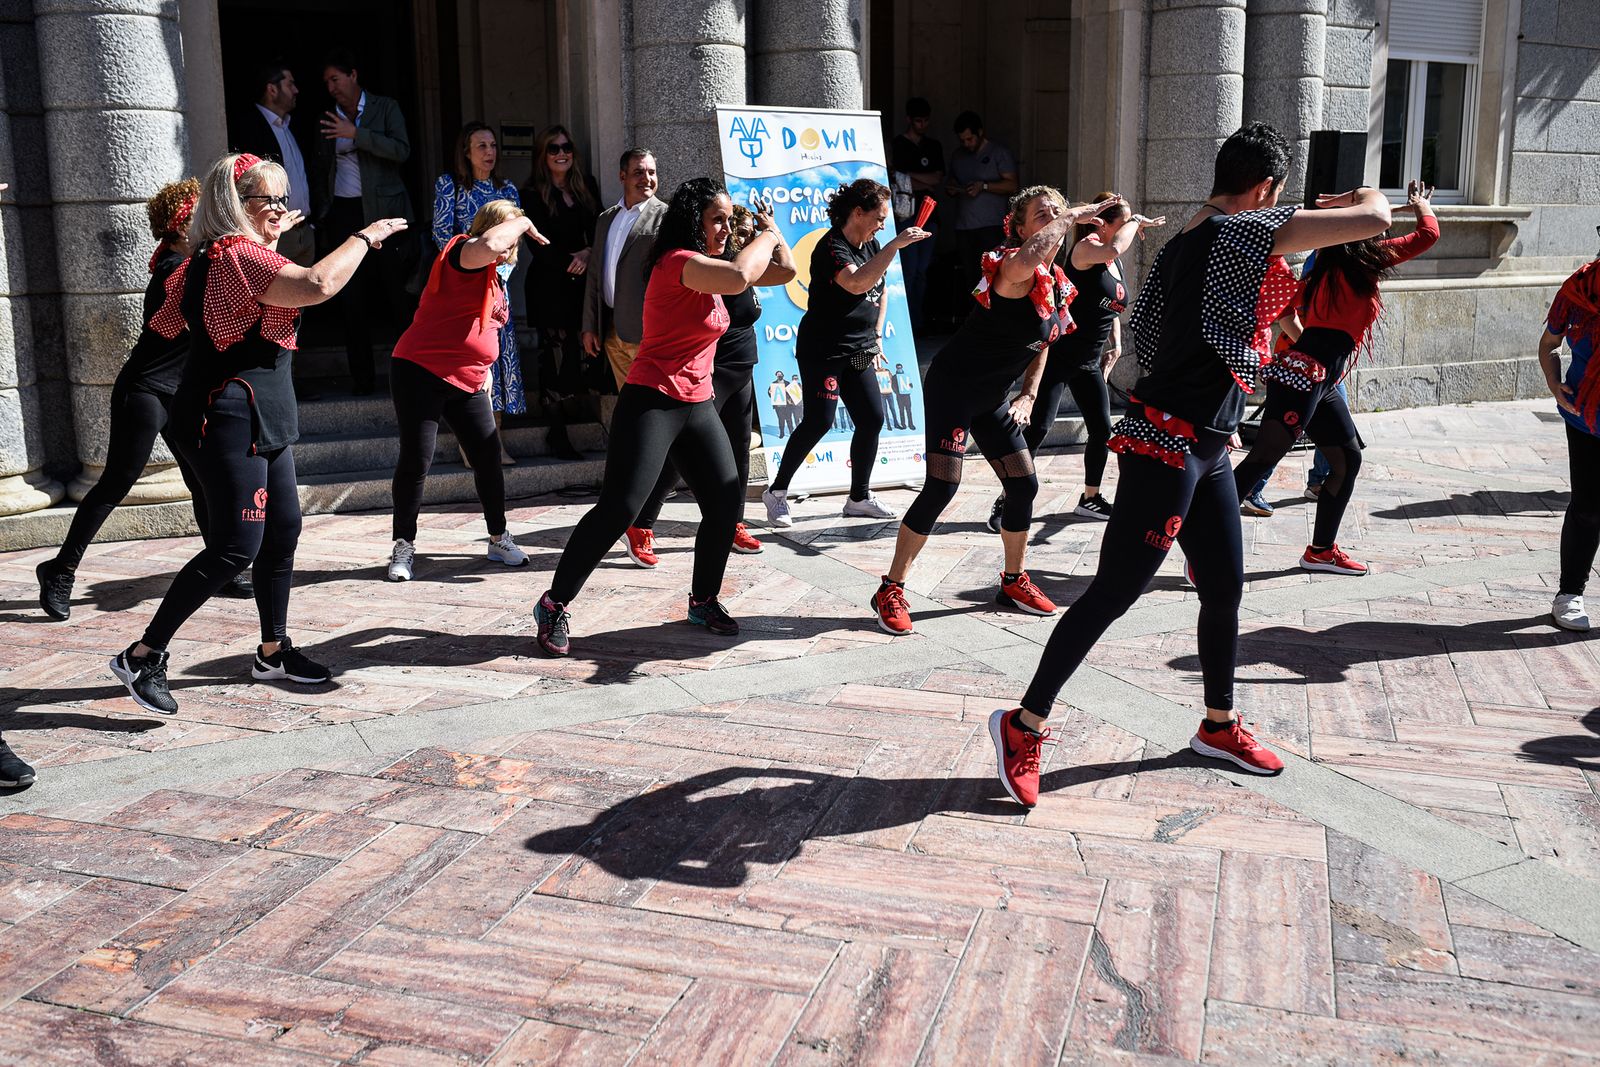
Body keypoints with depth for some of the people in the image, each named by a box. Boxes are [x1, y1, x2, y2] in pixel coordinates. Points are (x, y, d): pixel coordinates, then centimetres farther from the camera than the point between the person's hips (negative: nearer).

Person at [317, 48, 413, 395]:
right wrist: (324, 215, 9)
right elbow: (325, 168, 19)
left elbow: (401, 150, -11)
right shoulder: (328, 118, 15)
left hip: (383, 211, -3)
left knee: (398, 291, -6)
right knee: (352, 299, 1)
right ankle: (361, 376, 5)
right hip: (343, 215, 3)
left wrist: (355, 133, -18)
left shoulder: (385, 108, 4)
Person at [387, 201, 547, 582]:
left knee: (488, 458, 6)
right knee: (416, 461, -6)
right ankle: (404, 546, 7)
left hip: (467, 382, 8)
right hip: (420, 372, -8)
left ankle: (499, 540, 20)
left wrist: (484, 374, 23)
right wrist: (522, 221, -18)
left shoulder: (496, 278, 17)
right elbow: (489, 244, -35)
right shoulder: (462, 253, -11)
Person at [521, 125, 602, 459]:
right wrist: (571, 264, -8)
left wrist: (588, 254, -4)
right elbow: (539, 246, -5)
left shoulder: (587, 185, 13)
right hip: (550, 286, -4)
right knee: (556, 355, -6)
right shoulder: (533, 194, -1)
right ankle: (558, 435, 0)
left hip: (583, 282, 4)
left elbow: (597, 230, 14)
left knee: (583, 352, -4)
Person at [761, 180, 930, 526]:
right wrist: (896, 244, -37)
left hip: (859, 352, 8)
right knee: (819, 421, -14)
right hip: (823, 350, -8)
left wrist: (875, 336, 18)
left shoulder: (871, 245, 11)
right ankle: (777, 491, 1)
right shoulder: (831, 248, -16)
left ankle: (859, 497, 15)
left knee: (872, 419, 2)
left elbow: (880, 290, 26)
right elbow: (856, 283, -36)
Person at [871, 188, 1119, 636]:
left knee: (1024, 485, 9)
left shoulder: (1060, 287, 7)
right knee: (941, 487, -14)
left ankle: (1013, 581, 29)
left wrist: (1028, 396, 10)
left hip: (992, 398, 9)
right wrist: (1074, 216, -32)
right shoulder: (1014, 267, -19)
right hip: (952, 386, -8)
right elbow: (1028, 260, -45)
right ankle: (891, 590, -3)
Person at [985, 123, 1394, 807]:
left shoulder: (1184, 242, 12)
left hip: (1204, 450, 10)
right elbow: (1372, 223, -16)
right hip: (1168, 448, -10)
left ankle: (1219, 726, 34)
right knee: (1112, 593, -5)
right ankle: (1024, 726, 4)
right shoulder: (1242, 231, -14)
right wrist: (1370, 198, 8)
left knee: (1225, 589, 17)